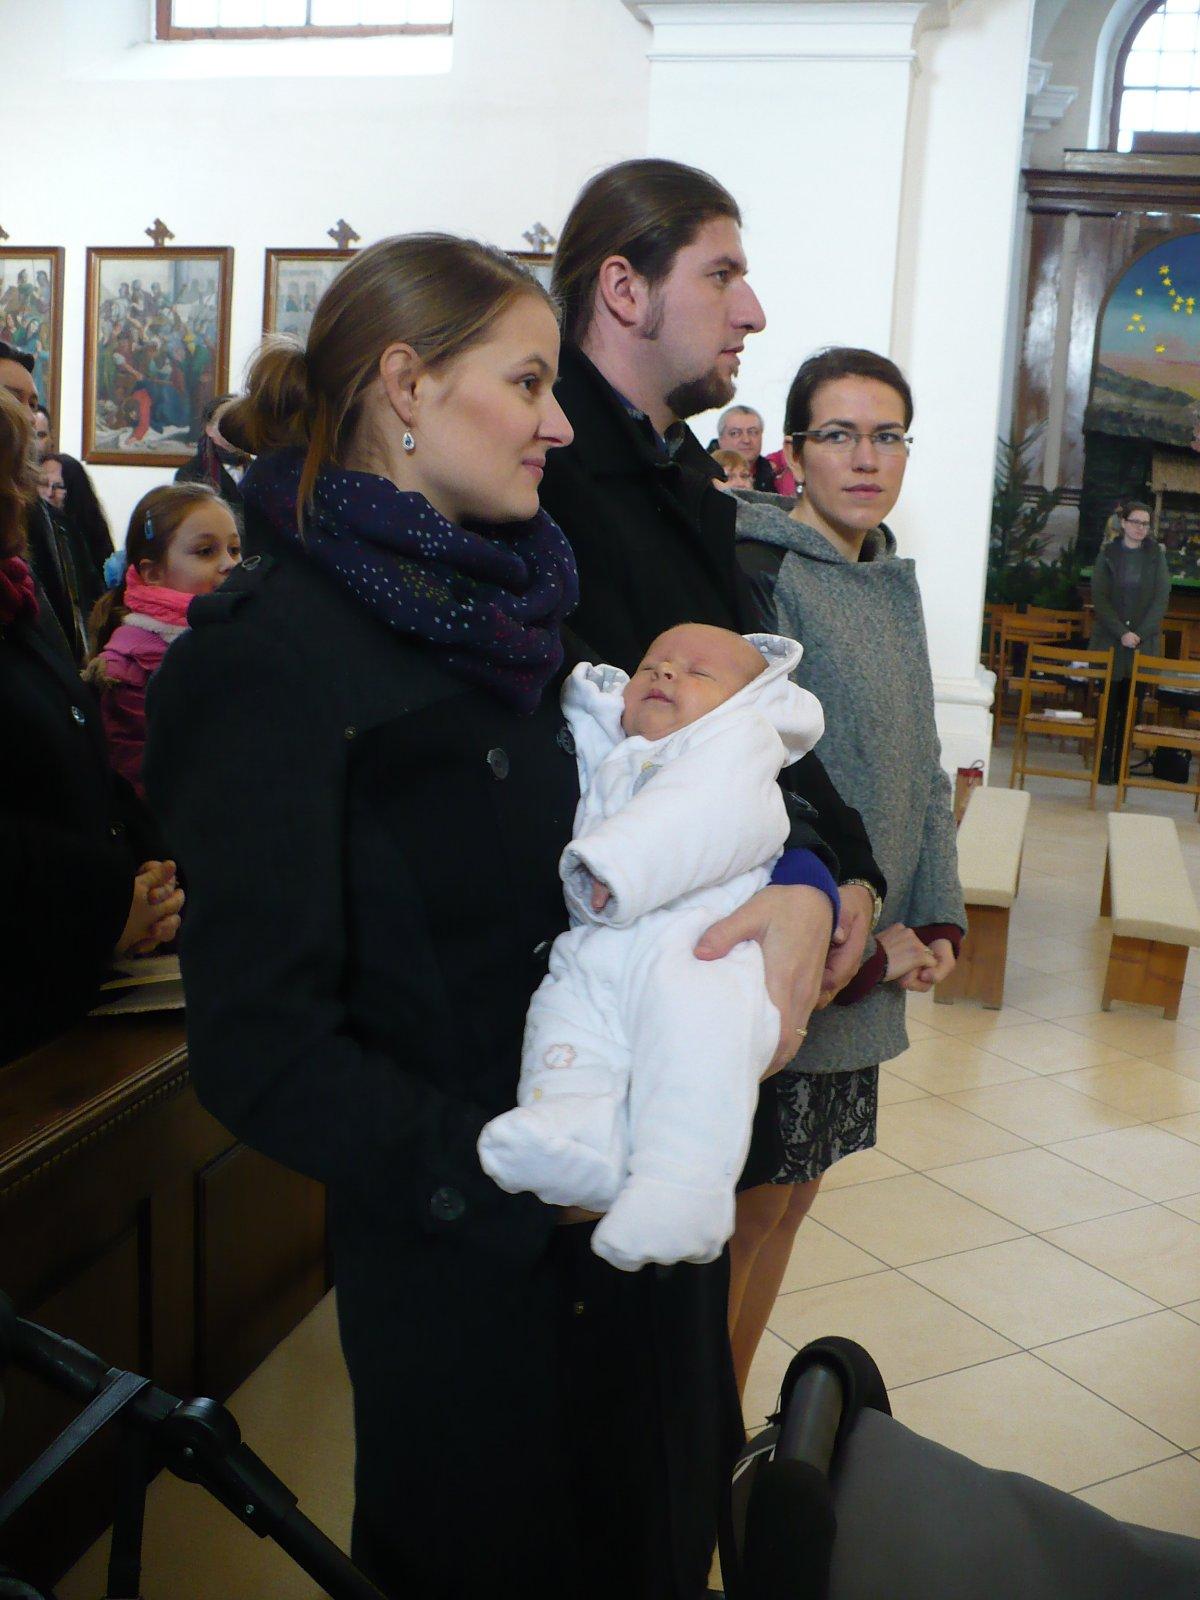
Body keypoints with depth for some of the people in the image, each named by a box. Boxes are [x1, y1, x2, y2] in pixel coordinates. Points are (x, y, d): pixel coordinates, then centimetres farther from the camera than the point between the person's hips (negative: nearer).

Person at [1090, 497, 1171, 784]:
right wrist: (1121, 633, -13)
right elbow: (1100, 598, -3)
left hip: (1145, 641, 1)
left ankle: (1122, 764, 3)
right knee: (1108, 704, -1)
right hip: (1110, 640, -1)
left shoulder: (1156, 555, 6)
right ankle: (1104, 765, 4)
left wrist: (1140, 634, -10)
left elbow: (1162, 599, 1)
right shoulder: (1108, 554, 3)